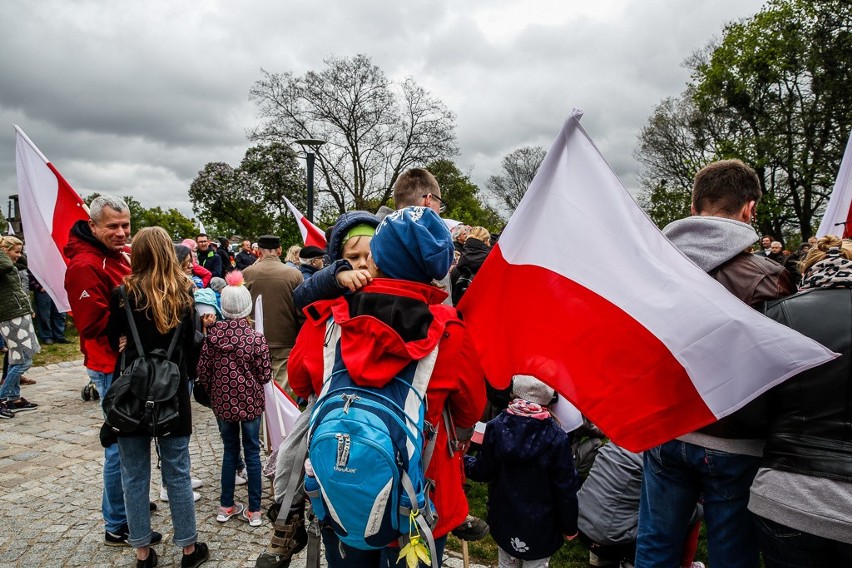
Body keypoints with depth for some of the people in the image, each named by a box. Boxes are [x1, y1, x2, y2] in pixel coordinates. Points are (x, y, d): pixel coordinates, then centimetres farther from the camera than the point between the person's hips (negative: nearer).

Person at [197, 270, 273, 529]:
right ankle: (254, 510, 17)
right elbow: (265, 375, -11)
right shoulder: (256, 338, -16)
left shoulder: (212, 336, -9)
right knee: (252, 452, 10)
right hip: (250, 402, -2)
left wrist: (216, 390, 12)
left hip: (223, 402, 2)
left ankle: (226, 506, 28)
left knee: (229, 450, 18)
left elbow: (202, 371, -4)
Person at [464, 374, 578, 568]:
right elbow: (566, 488, -13)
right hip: (540, 525, -2)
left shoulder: (496, 426, -14)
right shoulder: (557, 437, -19)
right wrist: (570, 527, 1)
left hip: (504, 520, 3)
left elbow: (483, 471, -6)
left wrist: (463, 460, 14)